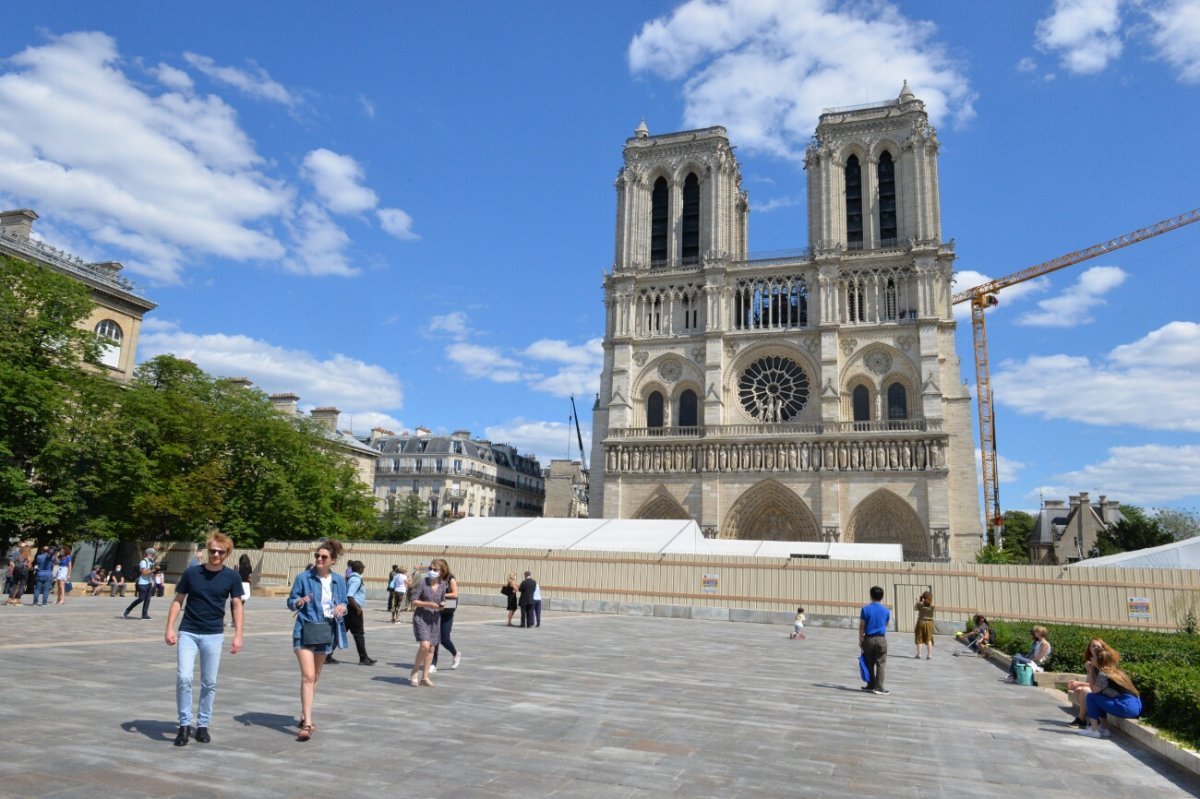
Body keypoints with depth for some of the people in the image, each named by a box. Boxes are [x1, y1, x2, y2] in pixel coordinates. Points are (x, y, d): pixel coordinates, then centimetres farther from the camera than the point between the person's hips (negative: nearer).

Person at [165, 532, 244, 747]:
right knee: (183, 677, -11)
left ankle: (203, 725, 20)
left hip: (214, 635, 0)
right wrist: (170, 628, -3)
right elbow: (178, 601, 5)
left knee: (209, 682, 5)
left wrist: (238, 635, -3)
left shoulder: (232, 577, -2)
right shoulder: (191, 573, -1)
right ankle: (185, 724, 5)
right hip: (188, 632, 0)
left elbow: (237, 606, 3)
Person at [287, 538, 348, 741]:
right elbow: (290, 602, -2)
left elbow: (344, 603, 11)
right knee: (308, 676, -14)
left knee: (315, 677, 16)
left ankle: (304, 716, 33)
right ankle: (307, 724, -14)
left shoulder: (339, 580, 4)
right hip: (305, 631, -4)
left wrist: (343, 607, -12)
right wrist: (299, 602, -24)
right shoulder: (303, 577, -6)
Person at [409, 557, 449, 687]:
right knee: (424, 645, -19)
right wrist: (429, 604, -21)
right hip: (421, 617, -5)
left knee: (431, 648, 8)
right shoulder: (422, 583, -11)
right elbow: (413, 601, -11)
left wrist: (442, 604, -8)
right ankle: (415, 672, 3)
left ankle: (425, 677, 21)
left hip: (435, 619, 5)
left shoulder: (443, 584, 2)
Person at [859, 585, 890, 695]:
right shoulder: (886, 611, -1)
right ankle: (879, 687, 0)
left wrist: (860, 640, 5)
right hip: (881, 640, 0)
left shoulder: (865, 609, -6)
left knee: (869, 664, 12)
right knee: (880, 664, 4)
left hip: (868, 639, 0)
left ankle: (871, 685, 19)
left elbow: (861, 626, -4)